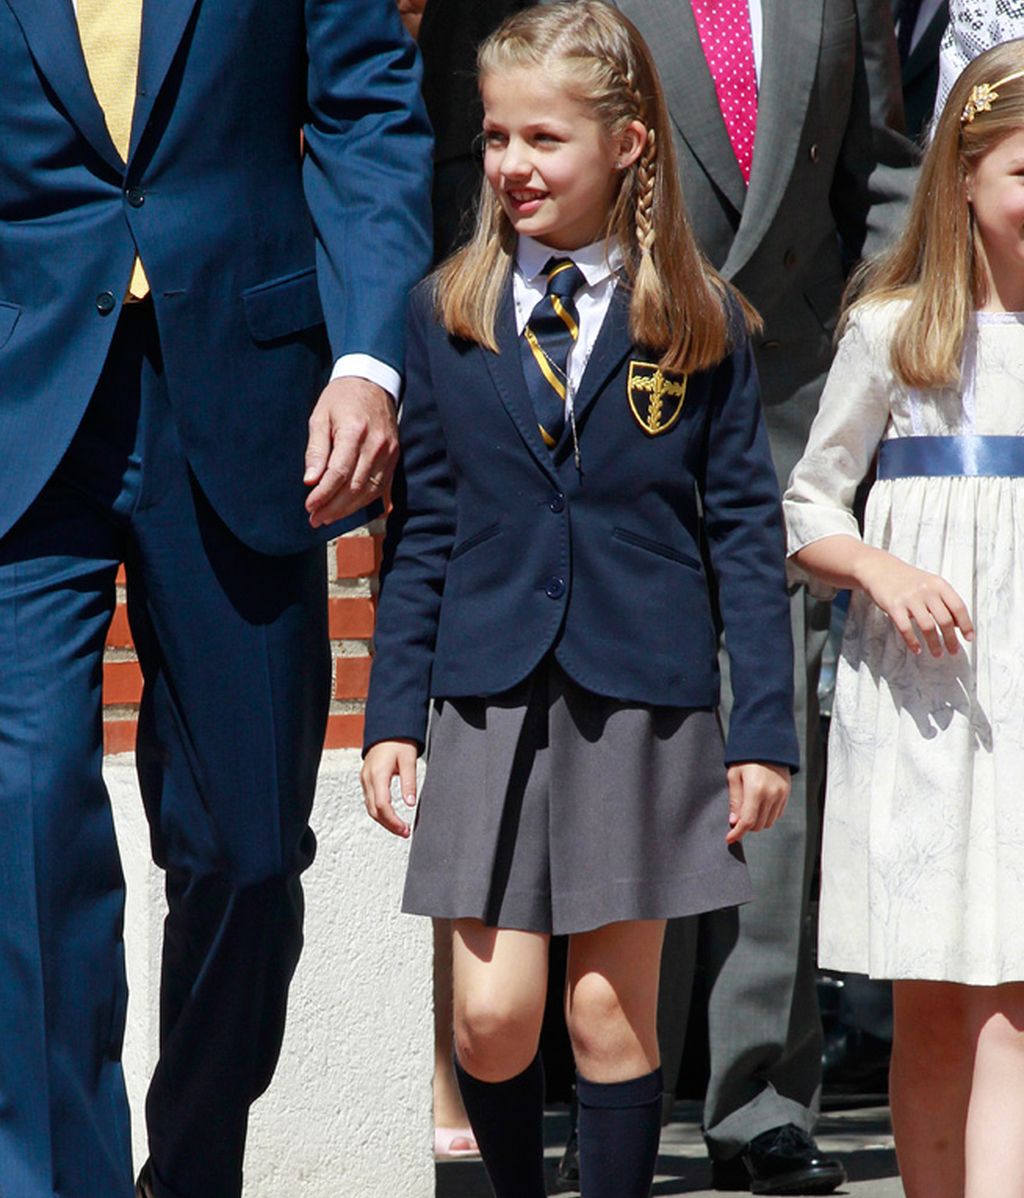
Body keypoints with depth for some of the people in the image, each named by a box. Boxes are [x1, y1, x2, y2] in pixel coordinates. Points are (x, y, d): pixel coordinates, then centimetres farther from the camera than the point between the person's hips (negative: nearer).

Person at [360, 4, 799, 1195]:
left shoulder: (698, 322, 3)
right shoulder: (446, 314, 6)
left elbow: (747, 531, 3)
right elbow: (418, 531, 9)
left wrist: (763, 729, -1)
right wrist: (393, 715, 3)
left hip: (643, 700, -1)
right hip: (492, 696, 1)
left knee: (612, 1012, 2)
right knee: (492, 1017, -3)